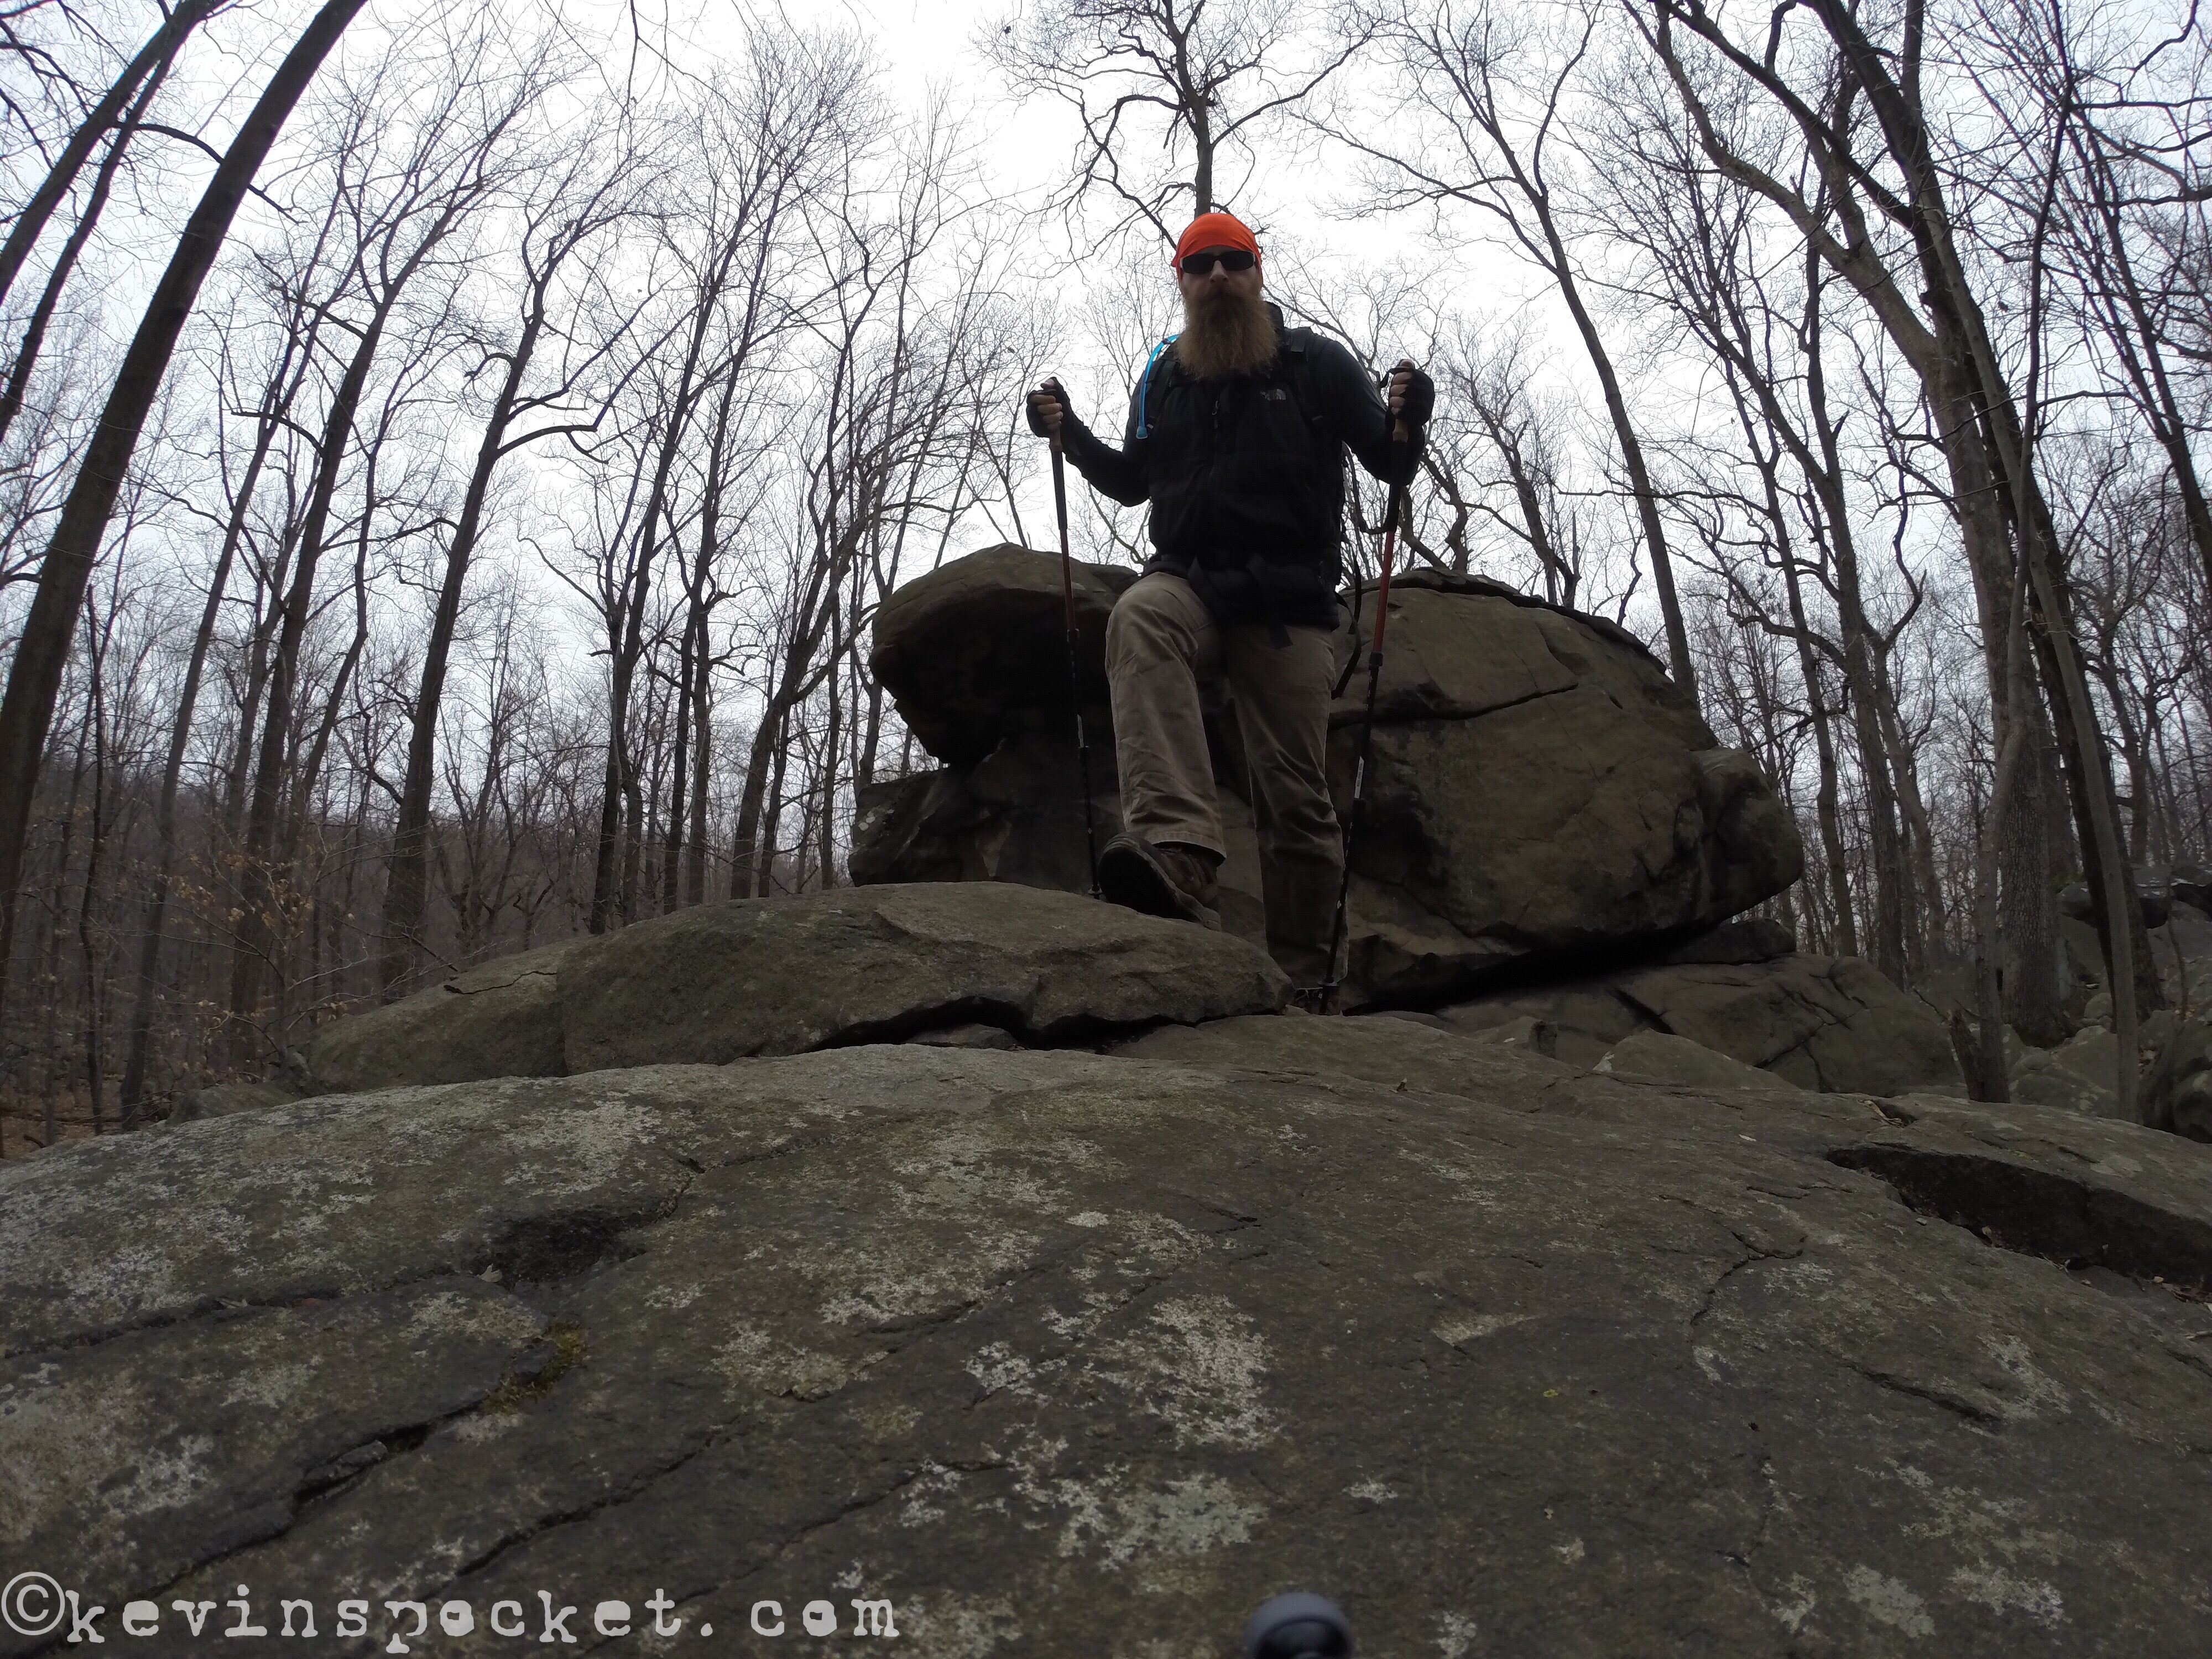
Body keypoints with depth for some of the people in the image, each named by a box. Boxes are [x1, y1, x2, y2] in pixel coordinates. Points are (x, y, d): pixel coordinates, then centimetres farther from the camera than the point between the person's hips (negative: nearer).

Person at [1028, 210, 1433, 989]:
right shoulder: (1163, 377, 19)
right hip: (1189, 580, 1)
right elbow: (1134, 482, 29)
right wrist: (1069, 433, 11)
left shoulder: (1317, 362, 10)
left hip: (1290, 602, -1)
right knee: (1137, 619, -37)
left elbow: (1386, 463, 10)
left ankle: (1302, 976, 7)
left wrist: (1406, 418, -13)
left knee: (1296, 795, -6)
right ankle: (1177, 853, -54)